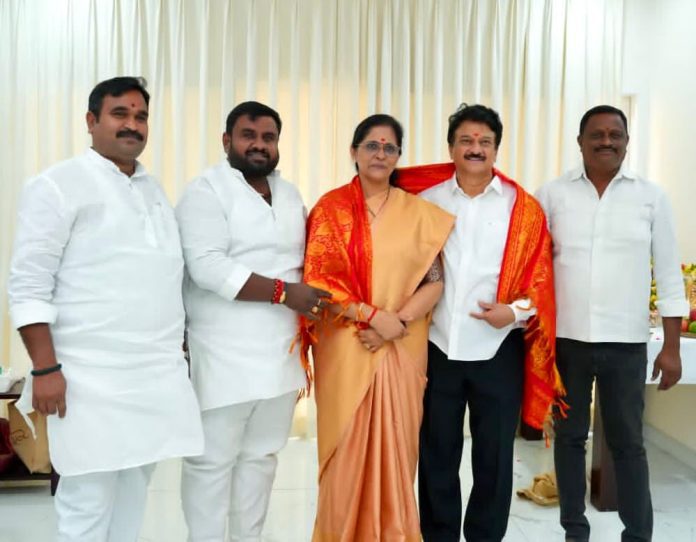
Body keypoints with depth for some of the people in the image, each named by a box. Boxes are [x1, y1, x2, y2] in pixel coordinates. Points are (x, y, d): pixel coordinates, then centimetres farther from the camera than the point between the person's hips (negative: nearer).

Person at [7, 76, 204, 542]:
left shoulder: (154, 190, 15)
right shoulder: (58, 185, -6)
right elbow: (28, 286, -10)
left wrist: (178, 346, 16)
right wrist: (45, 369, -15)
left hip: (158, 374, 7)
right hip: (92, 379, -6)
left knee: (133, 497, 16)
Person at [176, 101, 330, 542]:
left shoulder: (290, 194, 15)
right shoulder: (207, 191, -7)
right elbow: (208, 266, -19)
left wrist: (312, 292, 1)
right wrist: (284, 292, -20)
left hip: (281, 349, 7)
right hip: (226, 353, -6)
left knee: (262, 455, 15)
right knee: (213, 460, 3)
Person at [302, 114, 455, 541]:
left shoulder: (419, 212, 6)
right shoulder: (331, 208, 1)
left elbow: (435, 282, 2)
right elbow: (319, 278, -6)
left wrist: (397, 323, -13)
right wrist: (372, 315, -16)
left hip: (403, 349, 2)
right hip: (345, 347, -1)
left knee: (395, 445, 8)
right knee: (347, 447, 5)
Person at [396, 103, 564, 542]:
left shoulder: (524, 208, 0)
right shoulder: (427, 200, 4)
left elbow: (540, 277, -1)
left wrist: (517, 310, -17)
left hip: (499, 350, -1)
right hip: (437, 348, 1)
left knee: (494, 455, 11)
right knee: (437, 455, 12)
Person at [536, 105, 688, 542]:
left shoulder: (651, 197, 2)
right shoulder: (552, 194, 1)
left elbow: (669, 274, 4)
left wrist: (672, 346, 1)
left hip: (626, 342, 0)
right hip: (565, 339, 1)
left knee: (628, 442, 8)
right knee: (569, 437, 12)